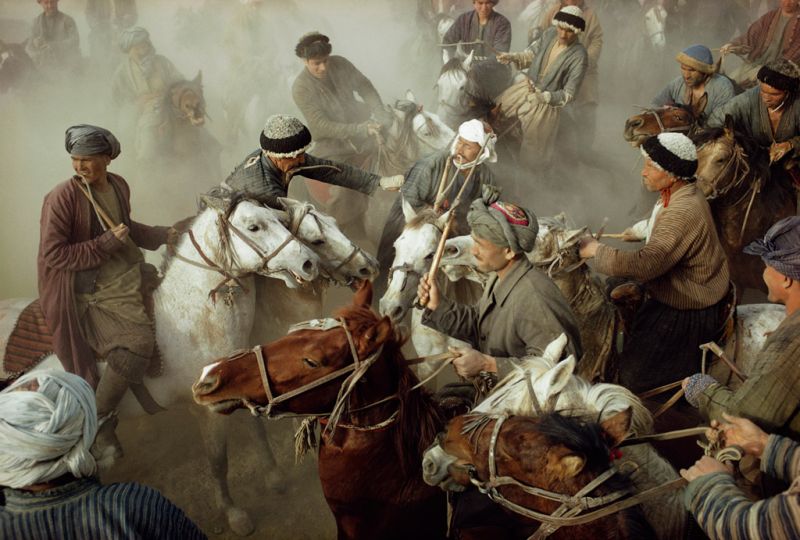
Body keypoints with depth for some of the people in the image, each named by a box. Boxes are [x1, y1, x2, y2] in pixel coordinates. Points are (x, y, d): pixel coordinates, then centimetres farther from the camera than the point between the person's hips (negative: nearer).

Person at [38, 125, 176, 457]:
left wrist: (161, 235, 8)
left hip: (129, 274, 8)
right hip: (93, 292, -8)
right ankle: (98, 420, -1)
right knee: (137, 342, -20)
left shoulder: (119, 185, 1)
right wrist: (106, 243, -24)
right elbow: (52, 255, -21)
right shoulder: (62, 198, -19)